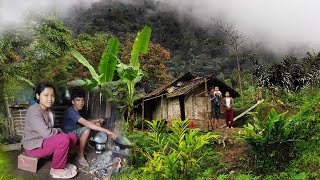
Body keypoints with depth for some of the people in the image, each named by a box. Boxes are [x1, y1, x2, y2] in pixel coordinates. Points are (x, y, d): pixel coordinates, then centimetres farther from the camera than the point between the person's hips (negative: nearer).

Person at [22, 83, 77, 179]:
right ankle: (56, 169, -9)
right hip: (33, 146, -9)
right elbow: (47, 133, -31)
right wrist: (59, 130, -13)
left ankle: (62, 162, 13)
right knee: (64, 139, -28)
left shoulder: (49, 111, 7)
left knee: (72, 137, -1)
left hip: (44, 141, 9)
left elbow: (50, 132, 8)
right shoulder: (34, 110, -23)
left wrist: (58, 132, -12)